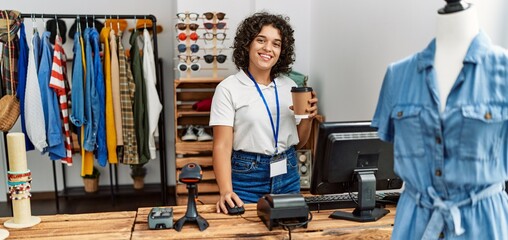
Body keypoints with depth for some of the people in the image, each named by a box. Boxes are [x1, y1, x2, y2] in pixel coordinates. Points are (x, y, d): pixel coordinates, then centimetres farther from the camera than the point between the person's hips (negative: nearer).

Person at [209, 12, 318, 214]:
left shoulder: (290, 86, 4)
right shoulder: (228, 89, -10)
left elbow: (298, 142, 10)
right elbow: (222, 146, -14)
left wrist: (307, 118, -9)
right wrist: (226, 191, -27)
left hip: (287, 176, 5)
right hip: (247, 177, -4)